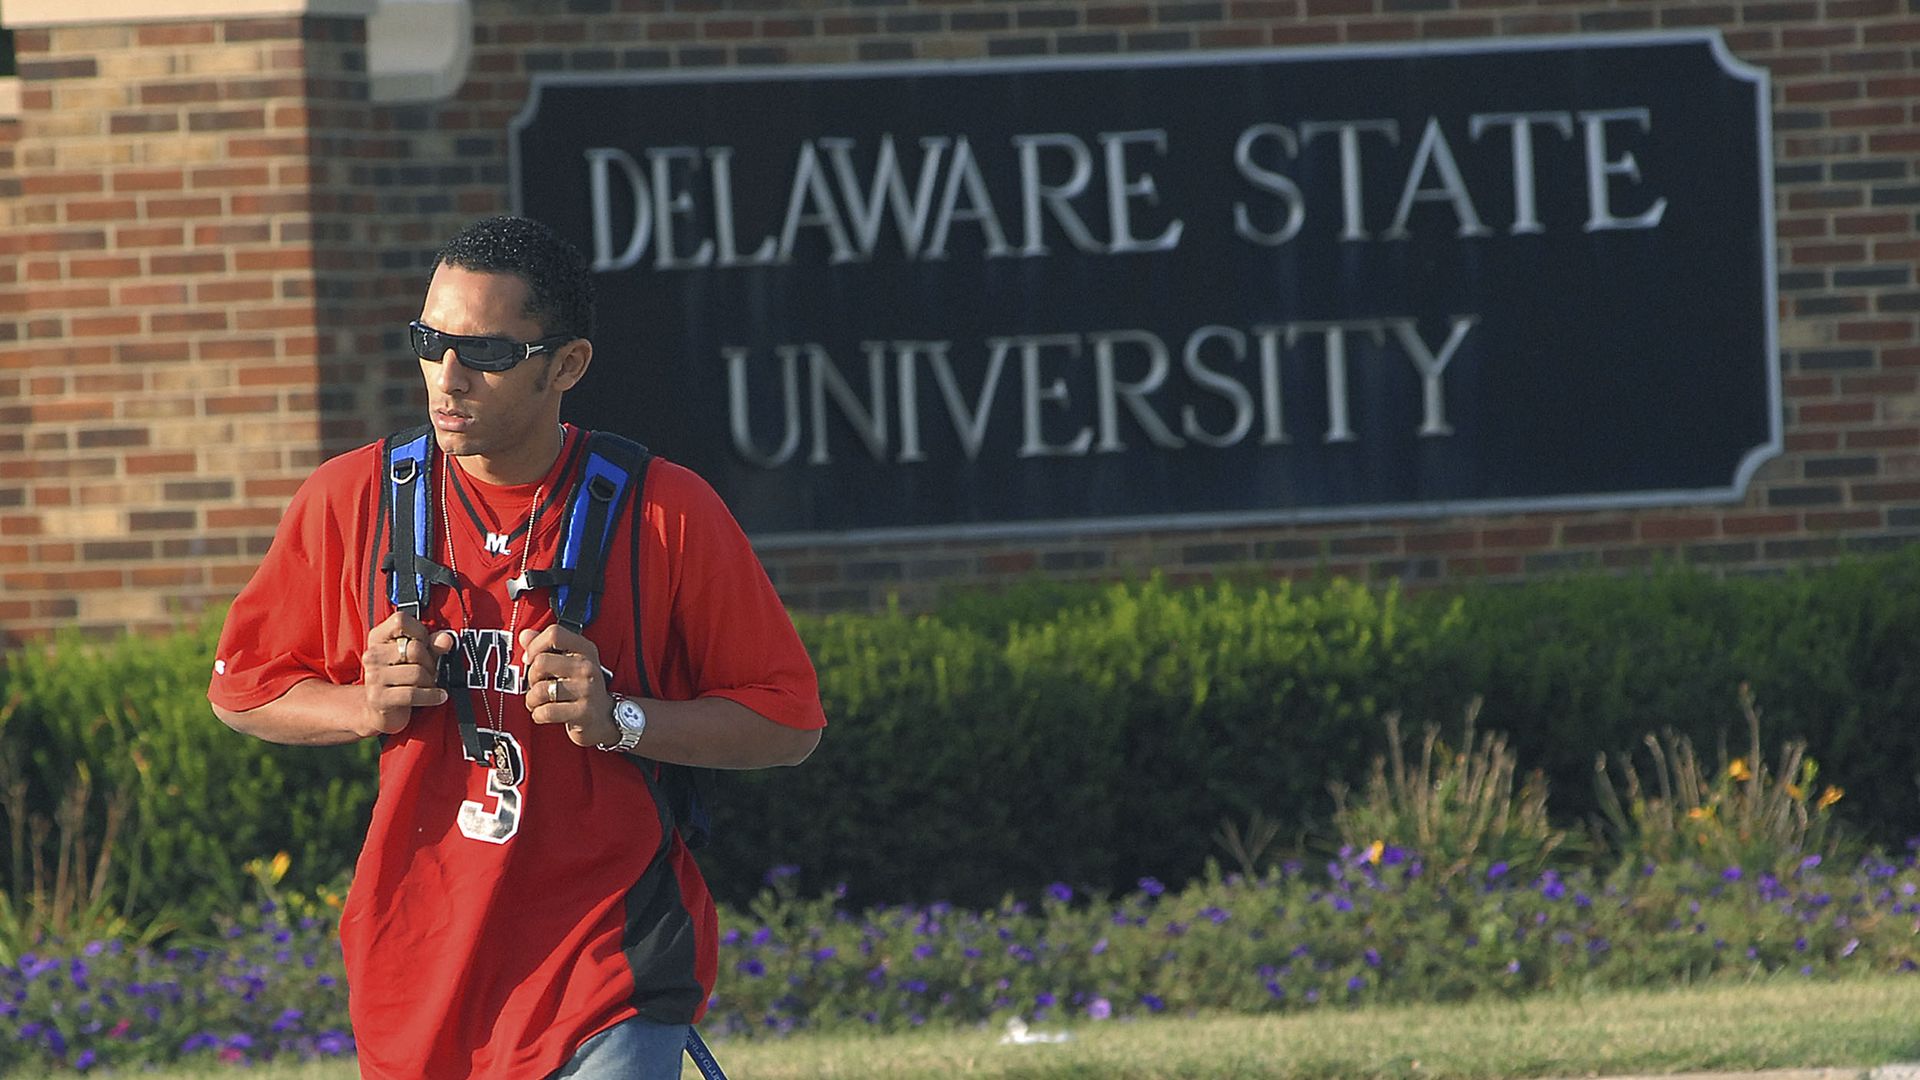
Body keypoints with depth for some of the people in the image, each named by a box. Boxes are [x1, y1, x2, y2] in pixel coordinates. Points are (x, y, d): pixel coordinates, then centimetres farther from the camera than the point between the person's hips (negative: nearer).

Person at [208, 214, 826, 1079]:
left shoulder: (666, 513, -6)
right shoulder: (350, 500, 1)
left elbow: (789, 722, -1)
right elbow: (240, 685, 13)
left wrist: (619, 720, -16)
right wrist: (369, 707, -7)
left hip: (610, 970, -3)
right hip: (418, 974, 3)